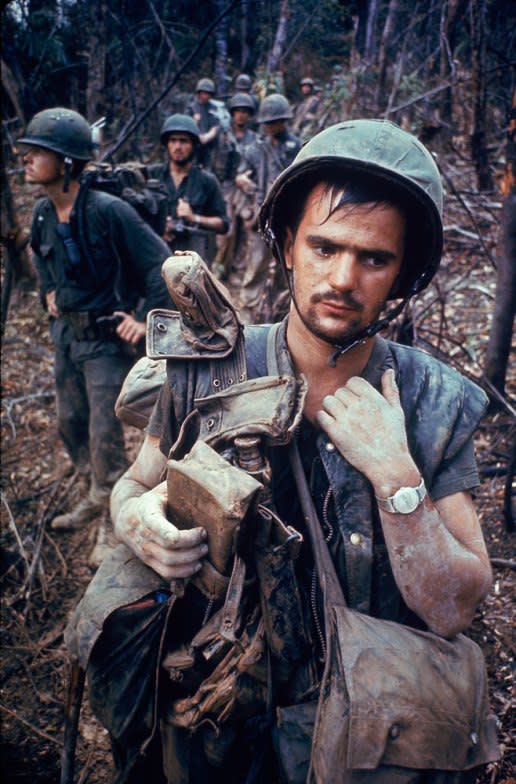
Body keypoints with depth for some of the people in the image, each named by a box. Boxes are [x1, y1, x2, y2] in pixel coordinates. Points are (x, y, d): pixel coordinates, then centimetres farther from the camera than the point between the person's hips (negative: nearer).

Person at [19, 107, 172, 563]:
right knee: (70, 422, 18)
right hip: (66, 332, 8)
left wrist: (147, 320, -19)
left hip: (107, 337, -7)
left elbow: (162, 264, -22)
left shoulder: (108, 211, -24)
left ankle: (115, 512, 22)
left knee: (104, 433, 0)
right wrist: (49, 293, 12)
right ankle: (98, 496, 41)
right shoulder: (43, 212, -1)